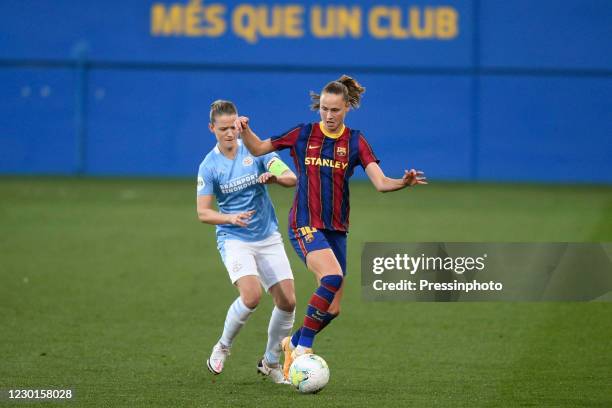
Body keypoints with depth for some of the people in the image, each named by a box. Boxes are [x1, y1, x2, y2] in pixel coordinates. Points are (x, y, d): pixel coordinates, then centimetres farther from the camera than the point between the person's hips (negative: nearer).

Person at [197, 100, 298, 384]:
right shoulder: (209, 166, -6)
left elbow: (292, 179, -7)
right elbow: (203, 213, -7)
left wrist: (275, 177, -30)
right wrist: (230, 218, -26)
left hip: (269, 237, 3)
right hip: (234, 240, -3)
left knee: (288, 301, -3)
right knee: (251, 295, -25)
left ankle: (271, 362, 17)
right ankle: (222, 347, -1)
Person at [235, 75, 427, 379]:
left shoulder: (355, 142, 4)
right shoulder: (302, 134, 2)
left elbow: (381, 183, -6)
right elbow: (258, 148, 12)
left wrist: (403, 182, -26)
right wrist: (245, 130, -8)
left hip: (337, 229, 4)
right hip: (305, 225, -4)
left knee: (333, 309, 4)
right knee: (332, 277, -30)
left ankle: (293, 343, 31)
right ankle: (304, 347, -20)